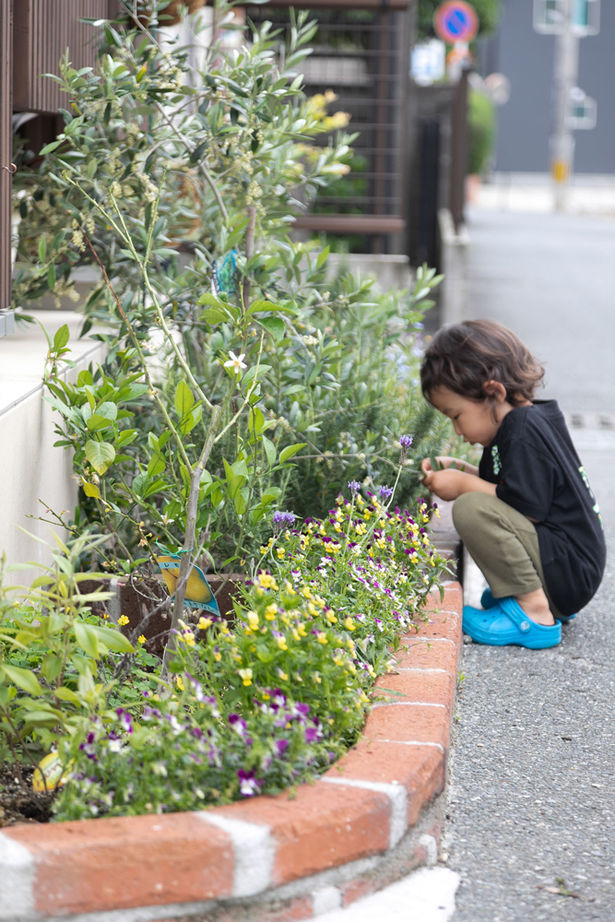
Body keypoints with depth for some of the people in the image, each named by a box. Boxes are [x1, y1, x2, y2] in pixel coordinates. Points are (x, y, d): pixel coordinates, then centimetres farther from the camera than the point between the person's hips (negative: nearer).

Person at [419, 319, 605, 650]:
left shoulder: (524, 433, -18)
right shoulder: (531, 420, 13)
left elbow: (528, 507, -25)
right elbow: (507, 488, 23)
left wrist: (464, 485, -14)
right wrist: (460, 470, 12)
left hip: (570, 573, -11)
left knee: (471, 510, -26)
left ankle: (533, 611, -18)